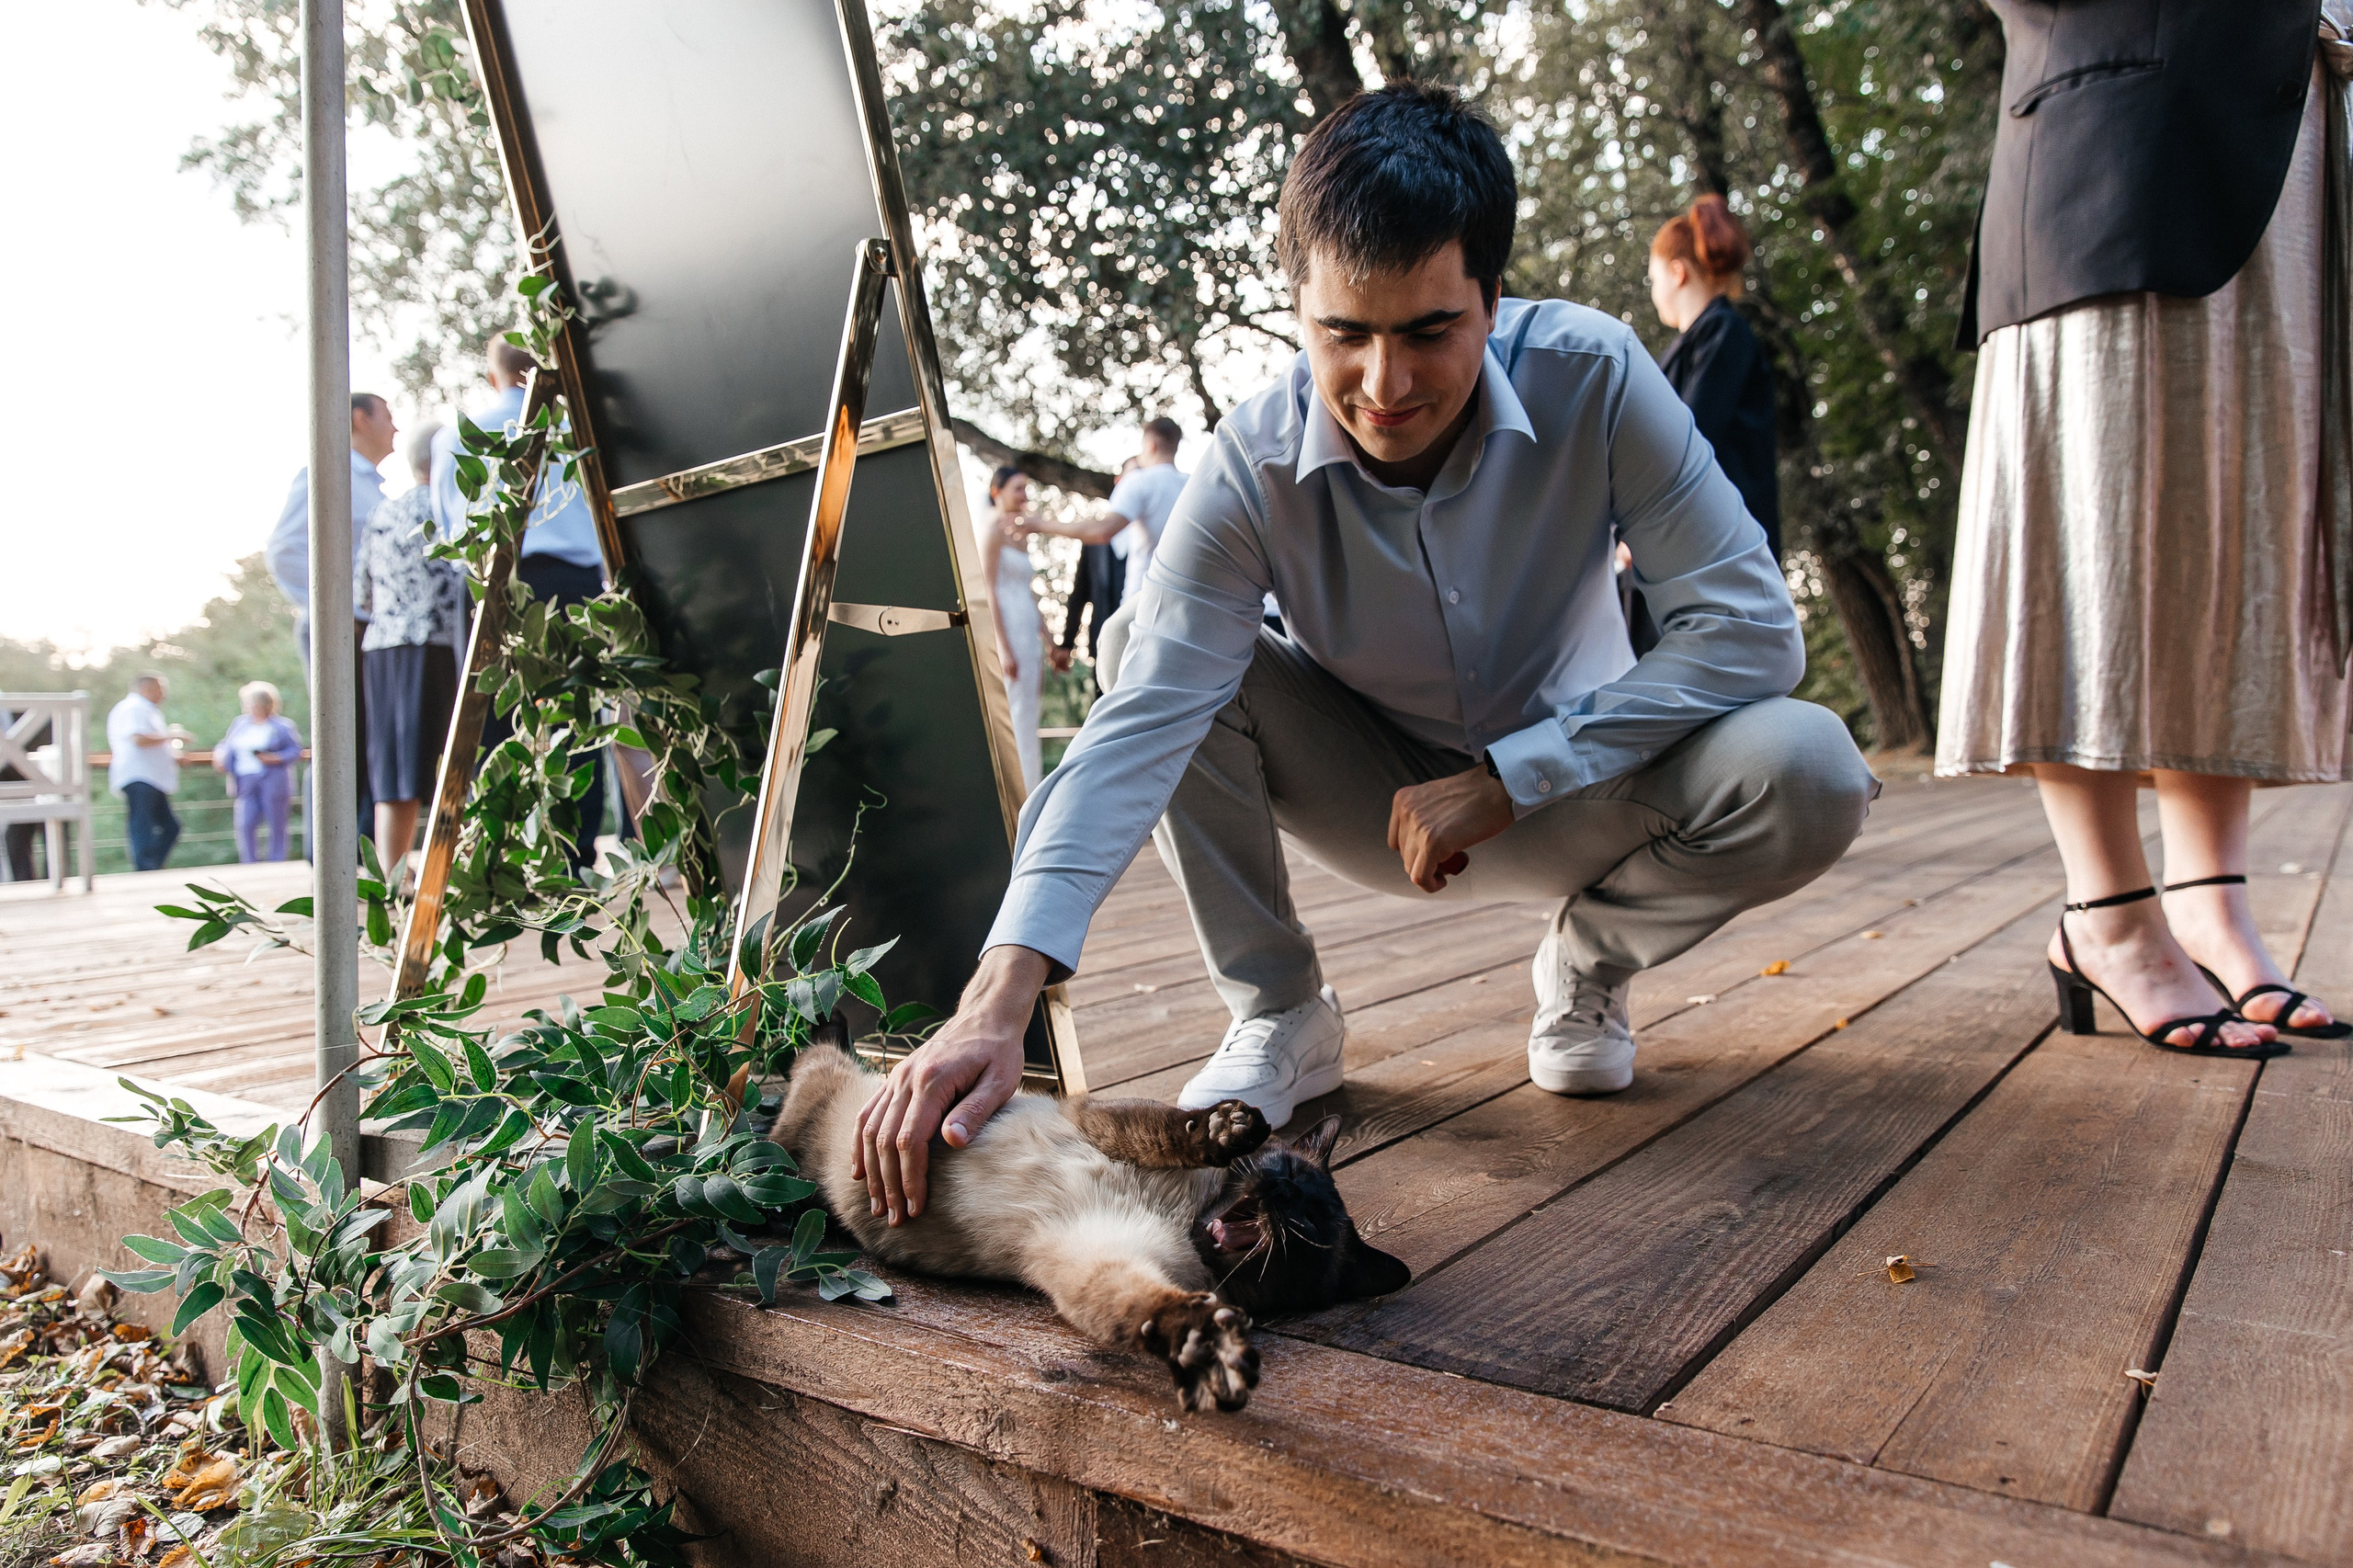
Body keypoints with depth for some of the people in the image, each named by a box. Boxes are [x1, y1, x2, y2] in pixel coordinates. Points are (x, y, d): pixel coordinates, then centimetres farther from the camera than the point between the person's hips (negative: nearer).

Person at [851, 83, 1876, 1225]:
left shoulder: (1592, 376, -24)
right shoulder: (1255, 465, -24)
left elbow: (1752, 627, -23)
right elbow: (1143, 718, -35)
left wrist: (1506, 779, -27)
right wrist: (1005, 991, -48)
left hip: (1566, 790, 0)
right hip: (1380, 802, 0)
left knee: (1808, 772, -30)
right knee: (1148, 639, -25)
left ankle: (1590, 962, 2)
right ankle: (1277, 1014, -8)